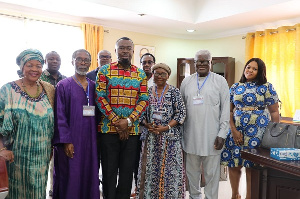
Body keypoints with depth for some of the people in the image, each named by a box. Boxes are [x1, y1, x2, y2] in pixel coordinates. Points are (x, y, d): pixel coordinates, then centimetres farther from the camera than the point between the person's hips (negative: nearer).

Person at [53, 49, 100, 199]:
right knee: (71, 177, 2)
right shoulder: (64, 85, -2)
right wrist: (66, 141, -14)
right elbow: (60, 115, -7)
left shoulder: (94, 86, 10)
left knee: (90, 175, 9)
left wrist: (97, 138, 3)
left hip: (90, 140, 4)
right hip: (71, 141, -3)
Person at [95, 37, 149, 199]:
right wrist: (116, 122, -13)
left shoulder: (141, 74, 7)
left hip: (132, 130, 2)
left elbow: (144, 100, 2)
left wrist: (128, 121, -12)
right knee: (109, 169, 8)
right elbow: (100, 97, -6)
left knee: (127, 170, 11)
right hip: (108, 128, -2)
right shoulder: (105, 71, 1)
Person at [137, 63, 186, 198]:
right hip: (150, 136, 3)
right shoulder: (147, 92, 8)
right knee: (151, 168, 7)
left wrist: (166, 127, -14)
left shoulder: (174, 92, 0)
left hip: (170, 136, -2)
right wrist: (147, 125, -8)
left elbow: (181, 113, -4)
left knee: (169, 168, 1)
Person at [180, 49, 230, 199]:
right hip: (191, 136, 3)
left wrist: (222, 134, -8)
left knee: (211, 173, 6)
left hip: (211, 136, -3)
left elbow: (225, 110, -3)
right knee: (192, 171, 15)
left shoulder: (220, 81, 0)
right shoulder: (186, 82, 8)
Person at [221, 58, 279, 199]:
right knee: (233, 165, 7)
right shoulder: (235, 87, 9)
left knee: (252, 167, 1)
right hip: (236, 131, 3)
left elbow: (274, 112, 2)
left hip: (256, 132, -3)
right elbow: (229, 110, 6)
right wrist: (233, 130, -5)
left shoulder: (266, 87, 1)